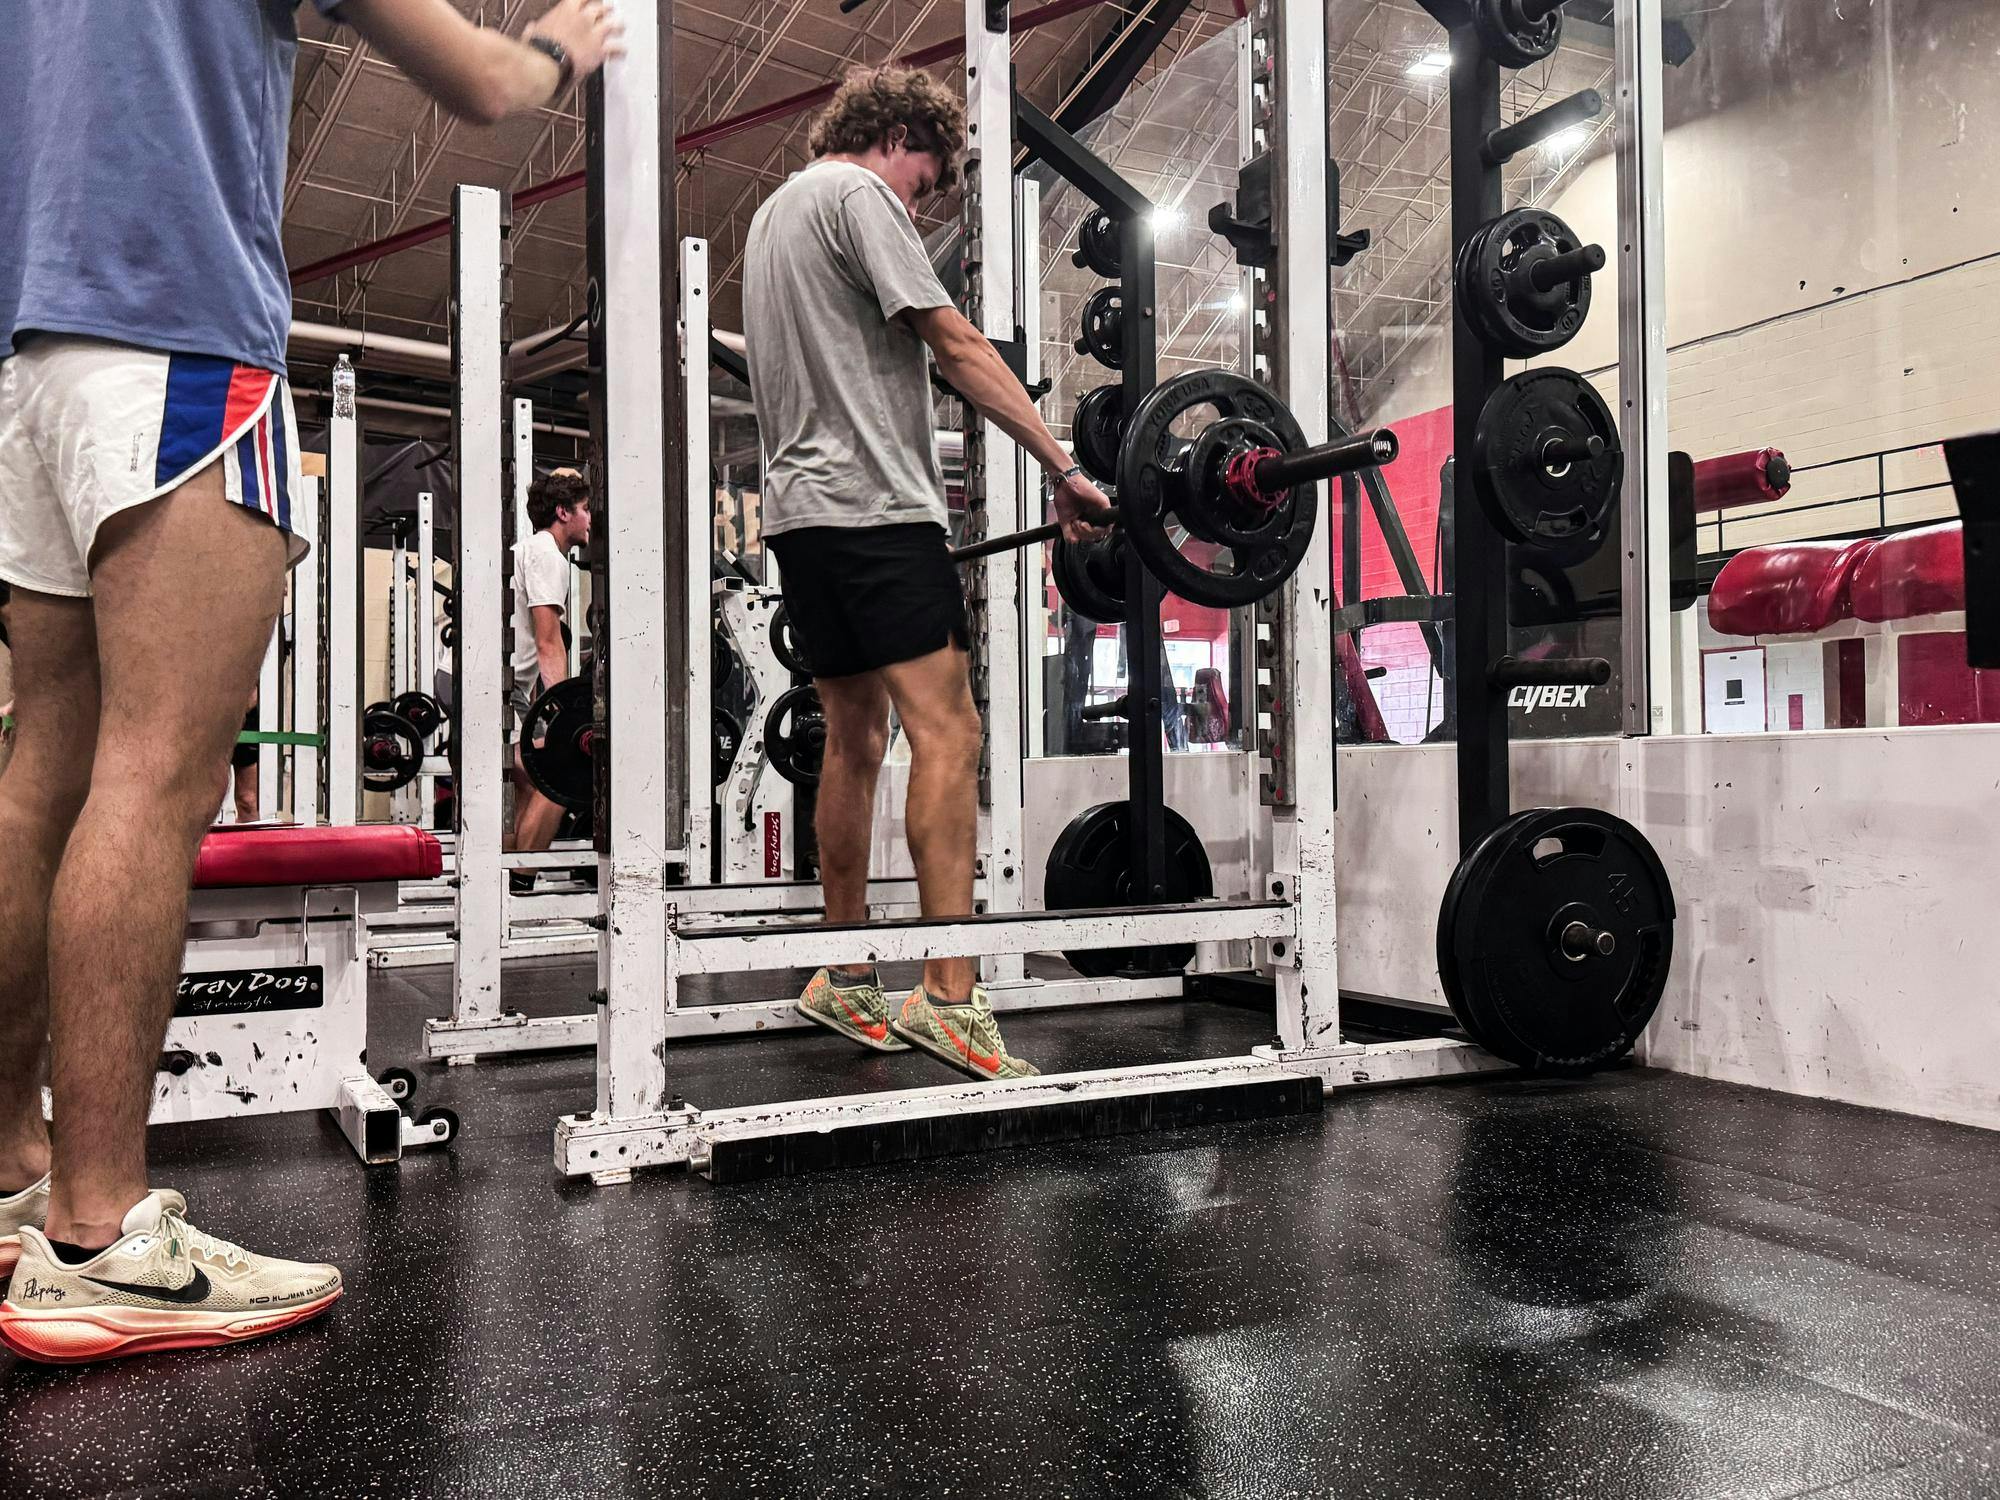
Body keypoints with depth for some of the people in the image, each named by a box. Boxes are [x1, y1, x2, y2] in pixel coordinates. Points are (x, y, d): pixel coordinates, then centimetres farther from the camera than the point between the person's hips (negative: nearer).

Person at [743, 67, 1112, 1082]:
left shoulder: (773, 213, 28)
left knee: (855, 738, 12)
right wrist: (1064, 470, -11)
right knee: (946, 733, -15)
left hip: (800, 510, 10)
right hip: (874, 504, -10)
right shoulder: (858, 193, -3)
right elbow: (953, 344, -11)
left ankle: (846, 980, 17)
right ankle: (950, 999, -20)